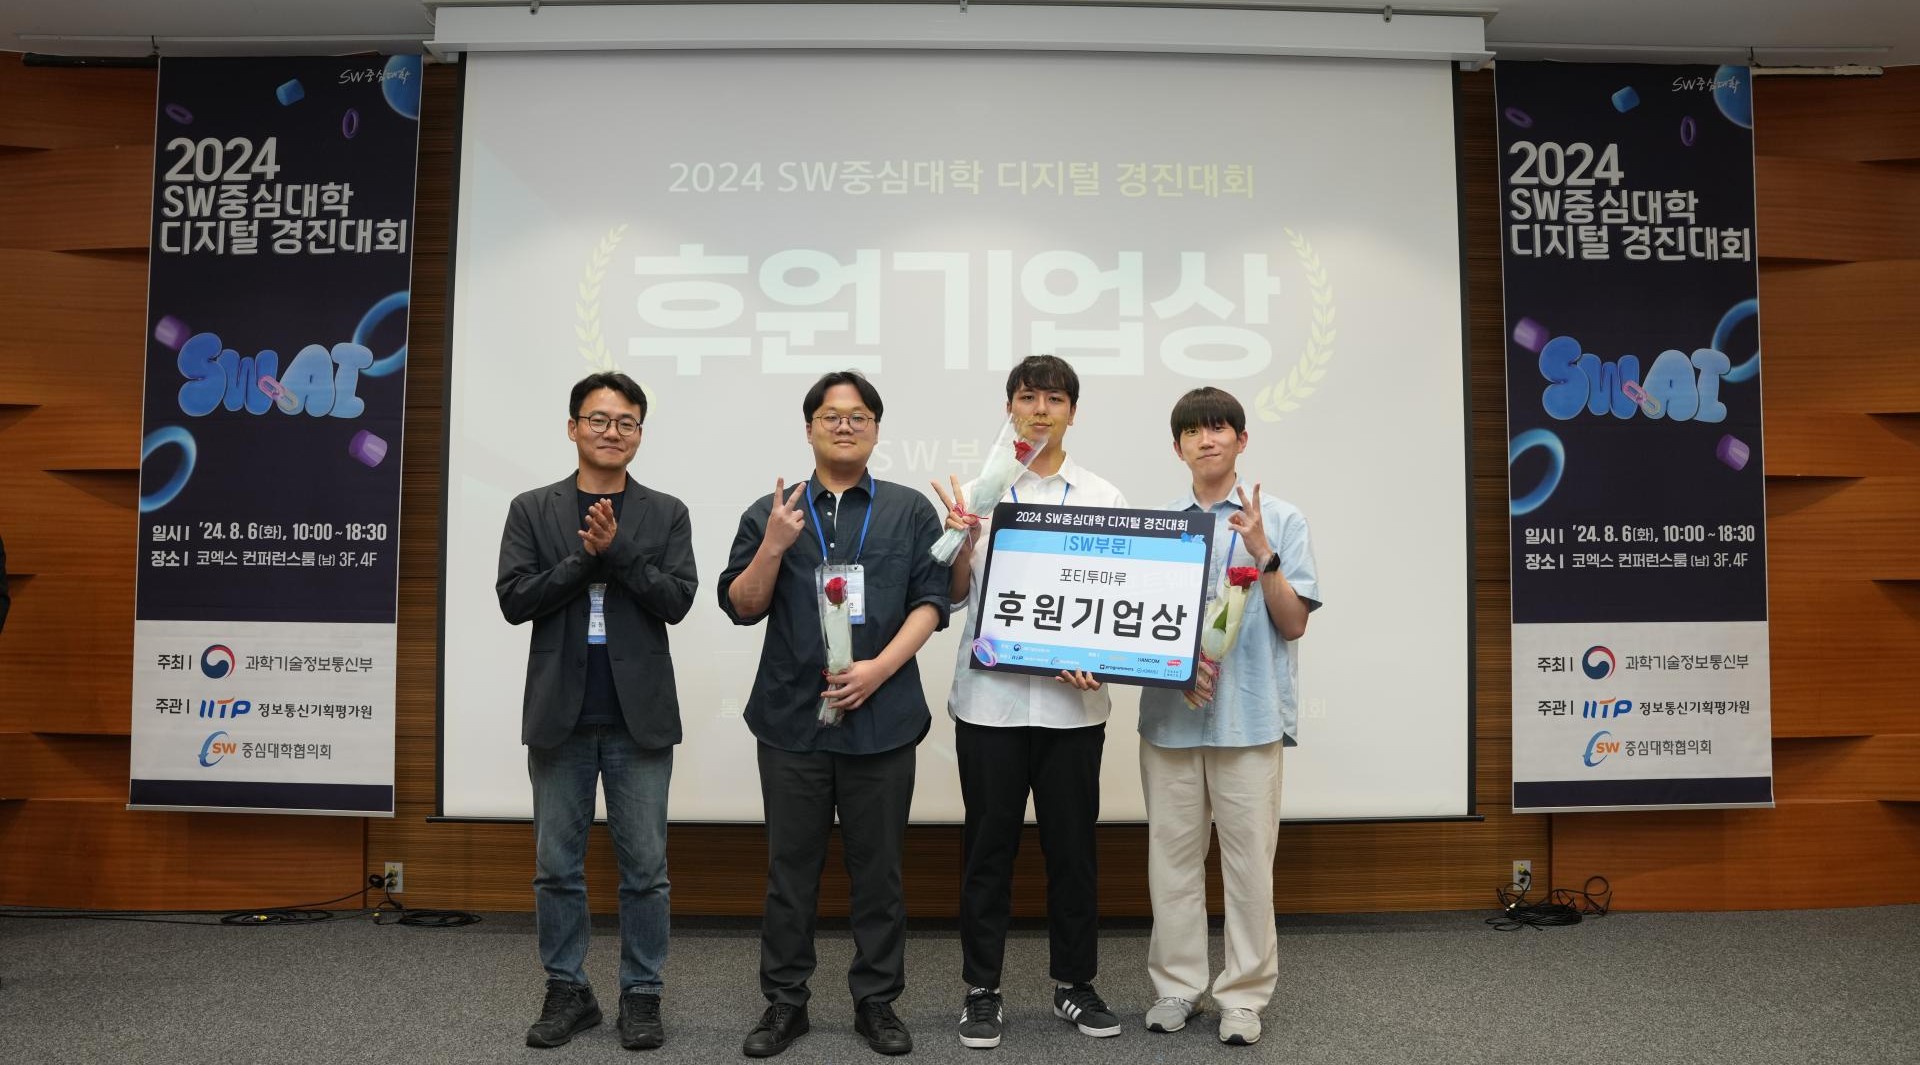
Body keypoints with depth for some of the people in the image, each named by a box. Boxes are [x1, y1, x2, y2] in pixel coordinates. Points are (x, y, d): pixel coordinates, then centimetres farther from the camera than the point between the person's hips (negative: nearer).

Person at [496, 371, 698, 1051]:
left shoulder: (666, 513, 5)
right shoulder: (532, 510, 6)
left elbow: (677, 600, -6)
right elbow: (514, 600, -4)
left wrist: (617, 550, -16)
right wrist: (585, 556, -15)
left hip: (639, 716, -1)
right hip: (560, 714, 1)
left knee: (644, 867, 5)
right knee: (557, 866, 9)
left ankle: (642, 996, 19)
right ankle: (567, 992, 24)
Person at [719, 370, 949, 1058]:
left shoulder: (910, 511, 7)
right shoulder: (771, 513, 8)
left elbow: (930, 601, 0)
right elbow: (741, 608, 4)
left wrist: (881, 667, -13)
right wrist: (774, 546, -13)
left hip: (882, 716, 0)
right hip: (792, 716, 1)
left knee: (878, 866, 8)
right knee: (791, 866, 9)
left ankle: (876, 1001, 21)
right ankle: (784, 1002, 21)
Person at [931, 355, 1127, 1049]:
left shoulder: (1103, 498, 5)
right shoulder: (977, 492, 4)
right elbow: (953, 596, 3)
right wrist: (962, 544, -16)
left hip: (1073, 702, 1)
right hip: (990, 699, 0)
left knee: (1072, 847, 10)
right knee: (989, 848, 8)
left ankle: (1075, 983, 26)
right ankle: (982, 989, 21)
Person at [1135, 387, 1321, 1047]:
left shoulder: (1280, 521, 1)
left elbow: (1293, 624, -2)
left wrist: (1263, 553, -15)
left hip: (1249, 713, -2)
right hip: (1169, 710, 3)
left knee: (1248, 857, 3)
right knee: (1172, 852, 9)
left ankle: (1244, 994, 17)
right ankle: (1176, 985, 23)